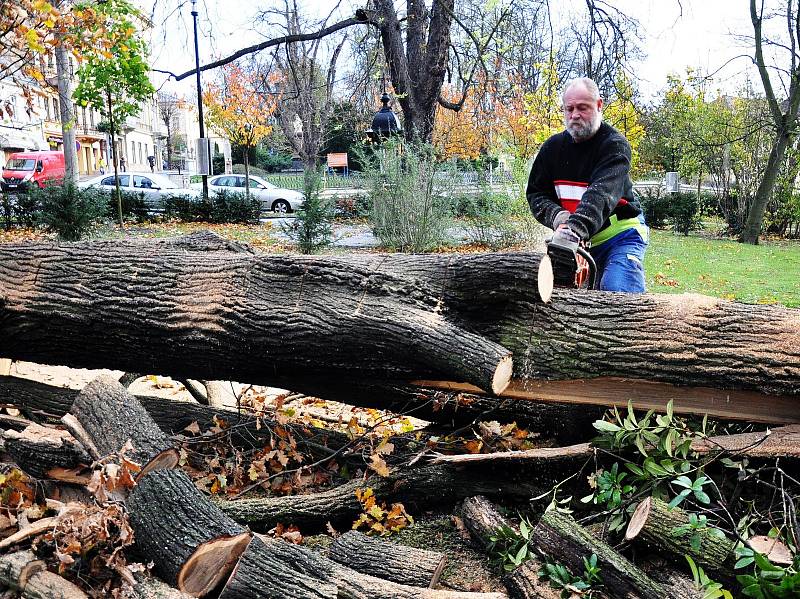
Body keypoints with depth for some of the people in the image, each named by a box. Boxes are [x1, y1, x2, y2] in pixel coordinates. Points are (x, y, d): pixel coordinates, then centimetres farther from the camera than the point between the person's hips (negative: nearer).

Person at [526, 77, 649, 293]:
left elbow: (602, 193, -32)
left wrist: (576, 227, -49)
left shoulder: (615, 144, -15)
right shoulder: (553, 147, 4)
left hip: (620, 236, -5)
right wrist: (558, 216, -17)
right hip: (580, 241, 5)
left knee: (620, 297, -23)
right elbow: (535, 193, 5)